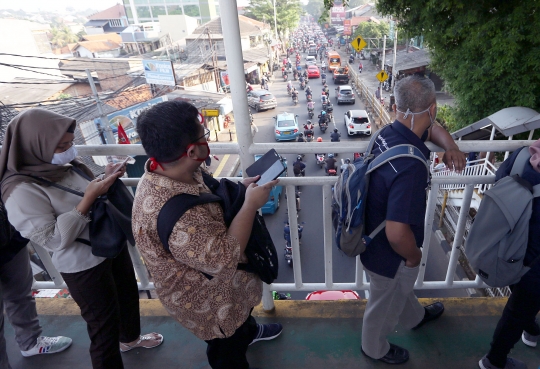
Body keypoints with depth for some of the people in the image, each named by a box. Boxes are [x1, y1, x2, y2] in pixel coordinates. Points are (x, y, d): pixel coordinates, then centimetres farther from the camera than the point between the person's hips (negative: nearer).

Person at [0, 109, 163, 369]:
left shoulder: (63, 162, -4)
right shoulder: (21, 190, -24)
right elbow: (53, 240, -26)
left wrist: (106, 179, -12)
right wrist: (88, 199, -31)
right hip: (83, 265, -8)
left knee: (128, 294, 28)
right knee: (104, 324, 11)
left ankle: (130, 338, 57)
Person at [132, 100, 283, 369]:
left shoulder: (171, 173, -13)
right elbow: (222, 257, -37)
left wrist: (239, 189, -10)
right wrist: (250, 204, -32)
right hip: (207, 300, -9)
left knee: (243, 314, 38)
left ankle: (248, 331, 69)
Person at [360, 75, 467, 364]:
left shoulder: (388, 132, -12)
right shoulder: (411, 166, -39)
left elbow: (432, 129, 11)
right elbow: (398, 233, -39)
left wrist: (450, 146, -7)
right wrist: (414, 256, -19)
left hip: (374, 239, 8)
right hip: (390, 255, -8)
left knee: (400, 288, 36)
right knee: (386, 305, 23)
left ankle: (415, 317, 68)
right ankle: (375, 348, 53)